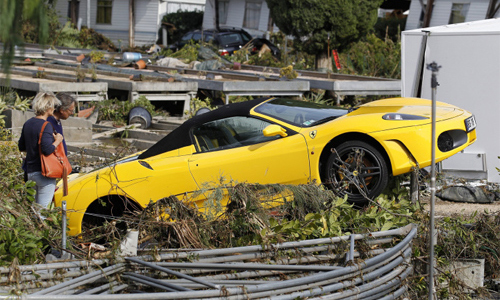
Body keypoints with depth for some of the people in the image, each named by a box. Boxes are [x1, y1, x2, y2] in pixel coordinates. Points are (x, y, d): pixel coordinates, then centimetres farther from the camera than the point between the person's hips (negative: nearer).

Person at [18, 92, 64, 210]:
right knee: (44, 208, -5)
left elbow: (21, 147, 17)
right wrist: (57, 141, -9)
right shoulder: (46, 126, -16)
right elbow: (47, 149, -26)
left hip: (30, 171, 8)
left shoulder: (28, 124, 9)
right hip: (44, 172, -8)